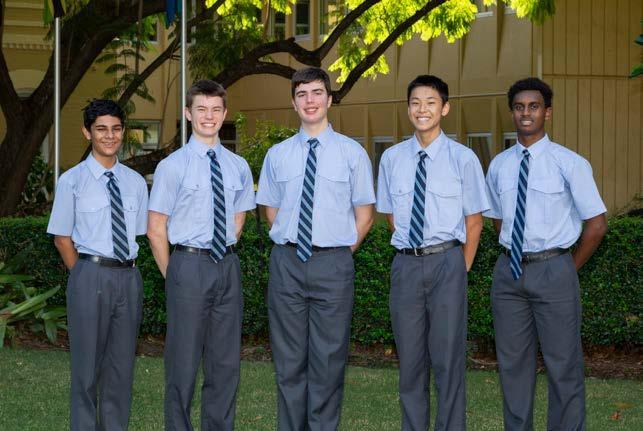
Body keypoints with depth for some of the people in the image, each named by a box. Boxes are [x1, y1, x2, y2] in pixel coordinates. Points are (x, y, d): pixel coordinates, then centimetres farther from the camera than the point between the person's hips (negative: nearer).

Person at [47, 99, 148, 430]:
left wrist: (124, 270, 5)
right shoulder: (72, 181, -4)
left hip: (128, 276, 4)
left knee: (122, 364, 11)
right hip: (90, 275, -4)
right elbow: (62, 238, 0)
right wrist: (85, 277, -1)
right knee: (87, 363, 4)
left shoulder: (136, 183, 8)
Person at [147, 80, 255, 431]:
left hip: (227, 266, 5)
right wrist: (172, 275, -1)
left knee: (226, 360, 10)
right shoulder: (172, 166, -5)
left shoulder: (238, 167, 9)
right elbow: (156, 230, -3)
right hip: (189, 266, -4)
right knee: (184, 360, 1)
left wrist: (225, 256, 10)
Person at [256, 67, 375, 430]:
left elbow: (364, 216, 4)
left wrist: (341, 253, 1)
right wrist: (290, 246, 7)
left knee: (329, 360, 2)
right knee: (290, 360, 8)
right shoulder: (278, 155, 8)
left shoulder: (352, 153, 1)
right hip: (287, 263, 2)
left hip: (333, 264, -2)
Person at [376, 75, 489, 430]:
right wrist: (411, 247, 9)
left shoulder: (463, 158, -3)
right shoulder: (392, 158, 5)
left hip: (447, 263, -3)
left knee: (448, 355, 2)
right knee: (410, 357, 10)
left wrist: (463, 267, 3)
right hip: (406, 264, 3)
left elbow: (474, 219, 3)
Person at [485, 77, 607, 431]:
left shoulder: (569, 163, -8)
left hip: (552, 269, -4)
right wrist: (516, 255, 12)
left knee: (563, 363, 2)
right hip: (509, 269, 5)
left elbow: (596, 225, -5)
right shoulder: (499, 165, 5)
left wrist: (570, 268, 1)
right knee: (512, 362, 12)